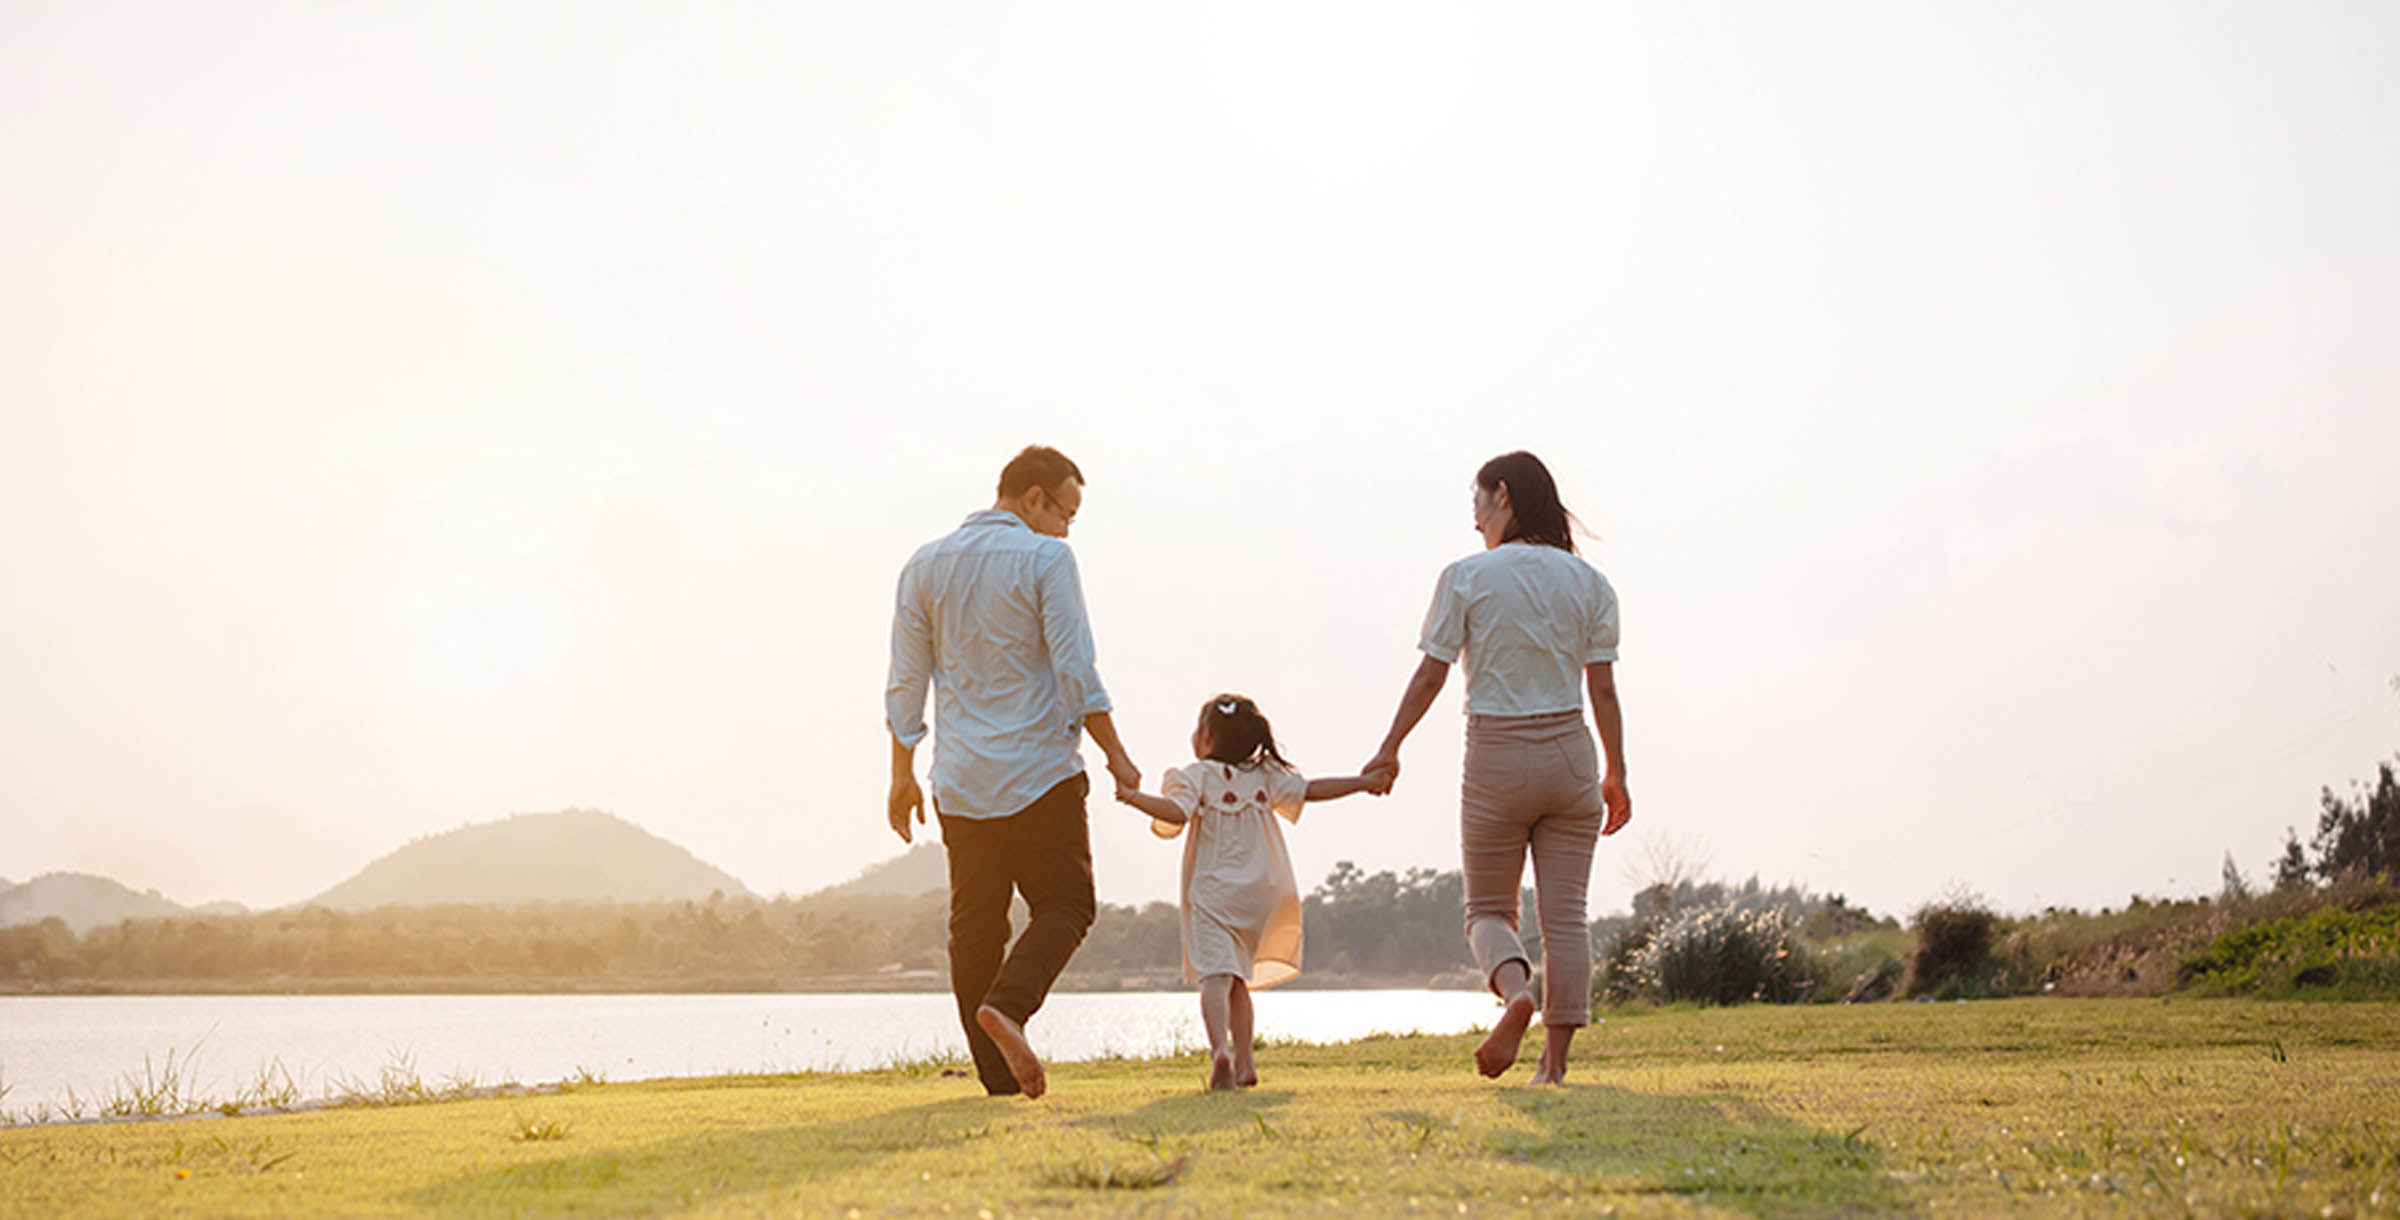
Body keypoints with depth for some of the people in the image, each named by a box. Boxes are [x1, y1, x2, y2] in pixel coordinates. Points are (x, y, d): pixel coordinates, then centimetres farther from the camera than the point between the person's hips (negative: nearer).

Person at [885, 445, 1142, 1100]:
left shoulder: (925, 566, 9)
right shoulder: (1045, 560, -7)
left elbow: (906, 682, 10)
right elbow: (1075, 671, -11)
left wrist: (903, 773, 15)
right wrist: (1114, 755, -4)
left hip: (962, 781, 5)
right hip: (1041, 771, -5)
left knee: (975, 924, 9)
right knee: (1063, 904, 6)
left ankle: (998, 1073, 7)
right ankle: (1008, 1004, -19)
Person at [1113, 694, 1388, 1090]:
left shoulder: (1197, 776, -4)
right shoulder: (1264, 775, 10)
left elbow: (1177, 812, -21)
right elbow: (1308, 790, 10)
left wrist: (1136, 798, -24)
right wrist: (1363, 782, 17)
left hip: (1212, 892, -5)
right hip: (1259, 894, 5)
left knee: (1215, 976, -17)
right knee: (1238, 980, 19)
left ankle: (1220, 1049, -39)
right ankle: (1244, 1063, 18)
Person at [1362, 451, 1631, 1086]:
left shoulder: (1466, 578, -5)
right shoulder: (1588, 582, 4)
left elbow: (1429, 676, -5)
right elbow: (1602, 689, 2)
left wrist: (1389, 749, 6)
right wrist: (1615, 775, 10)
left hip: (1497, 760, -3)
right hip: (1569, 757, 3)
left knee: (1488, 909, 10)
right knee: (1565, 914, 6)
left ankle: (1516, 991, -21)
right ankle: (1555, 1061, 3)